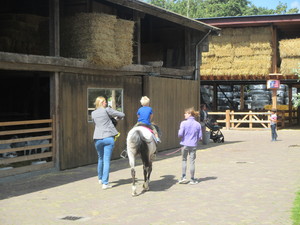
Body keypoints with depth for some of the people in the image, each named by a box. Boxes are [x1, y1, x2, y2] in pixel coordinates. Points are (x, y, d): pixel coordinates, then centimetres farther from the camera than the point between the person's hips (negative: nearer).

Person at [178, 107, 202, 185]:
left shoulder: (184, 123, -11)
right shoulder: (198, 124, -1)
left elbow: (180, 134, -14)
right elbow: (200, 137, 1)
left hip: (185, 144, -2)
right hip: (193, 145, 2)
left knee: (184, 160, 14)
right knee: (192, 161, 6)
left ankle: (183, 177, 9)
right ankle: (192, 179, 11)